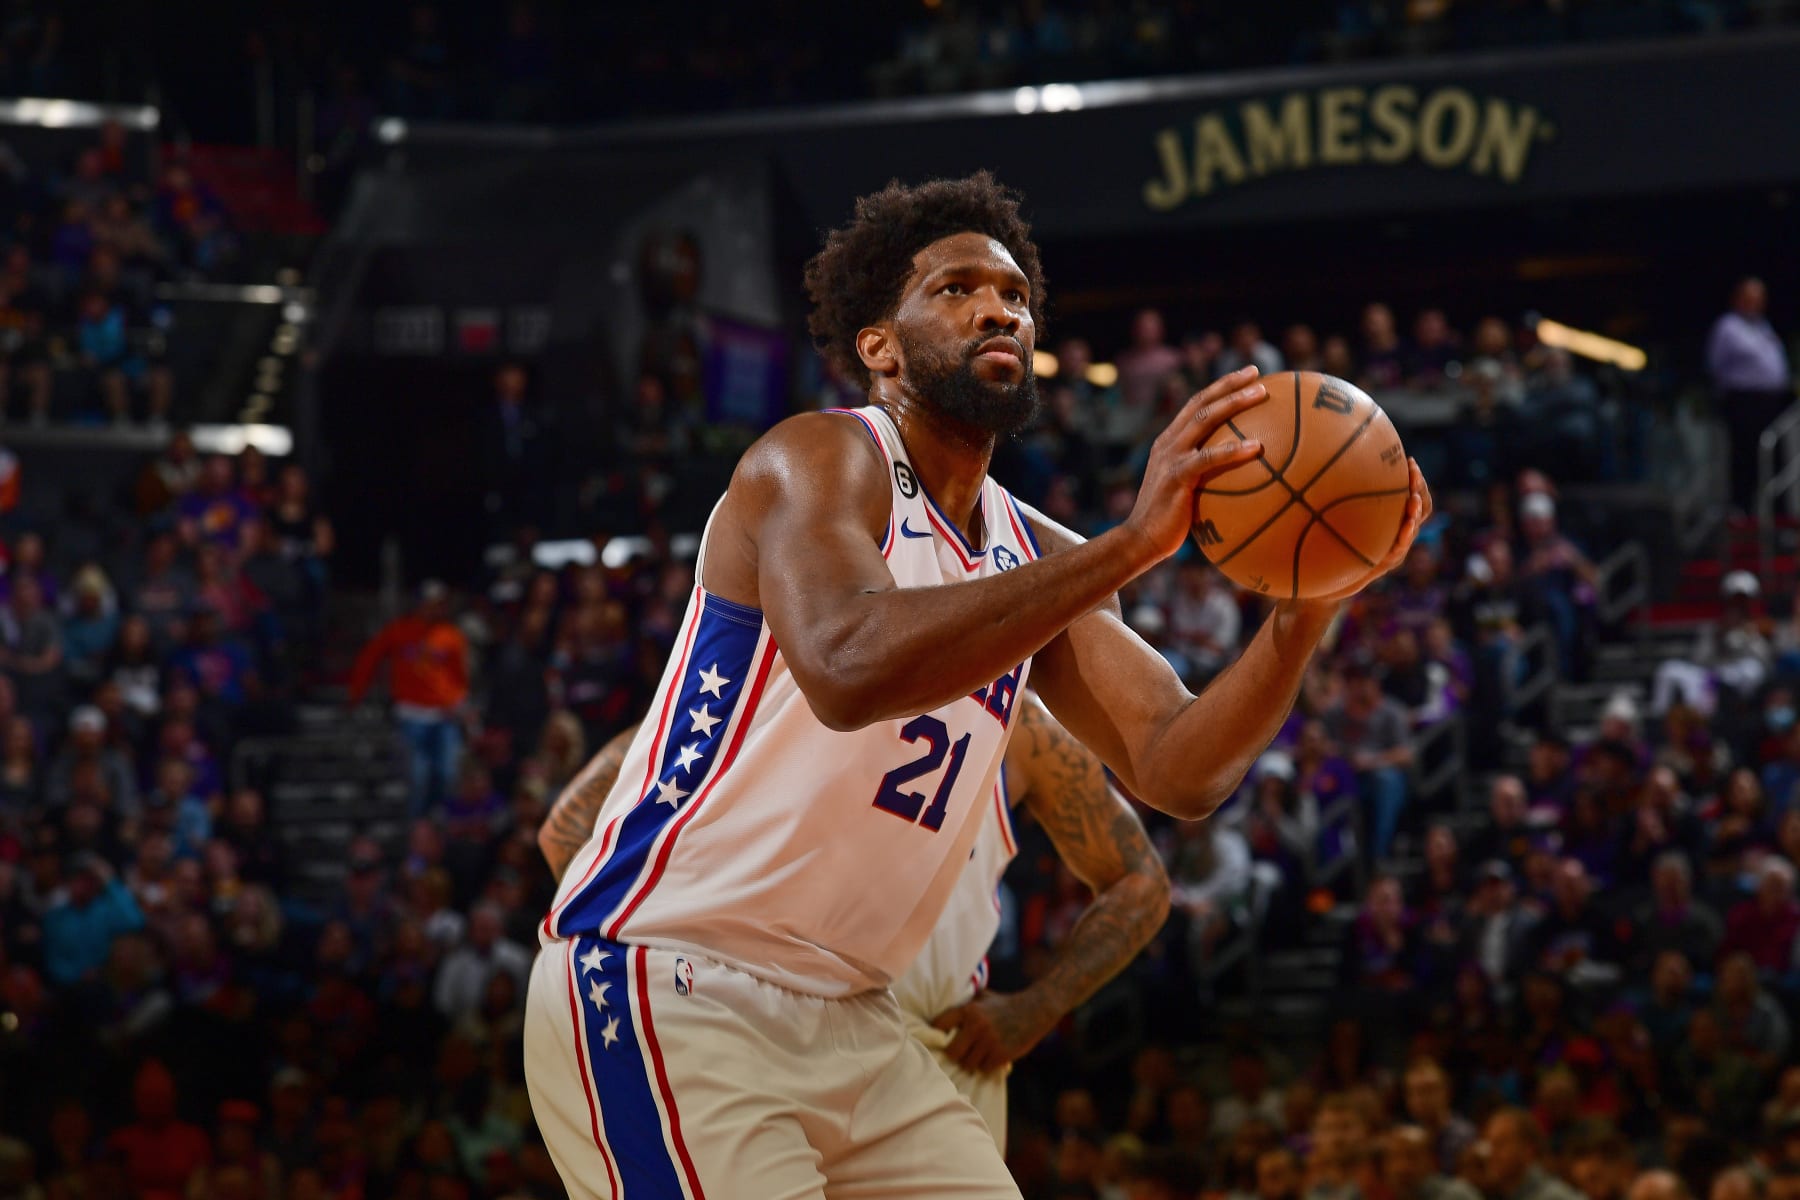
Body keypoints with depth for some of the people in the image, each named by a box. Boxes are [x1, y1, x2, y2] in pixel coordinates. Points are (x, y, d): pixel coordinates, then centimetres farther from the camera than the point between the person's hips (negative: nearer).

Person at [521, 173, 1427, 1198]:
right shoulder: (819, 459, -11)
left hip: (844, 1019, 9)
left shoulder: (1035, 557, 13)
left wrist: (1309, 603, -13)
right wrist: (1128, 546, -34)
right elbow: (849, 665, -32)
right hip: (666, 991, -8)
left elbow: (1179, 769, 4)